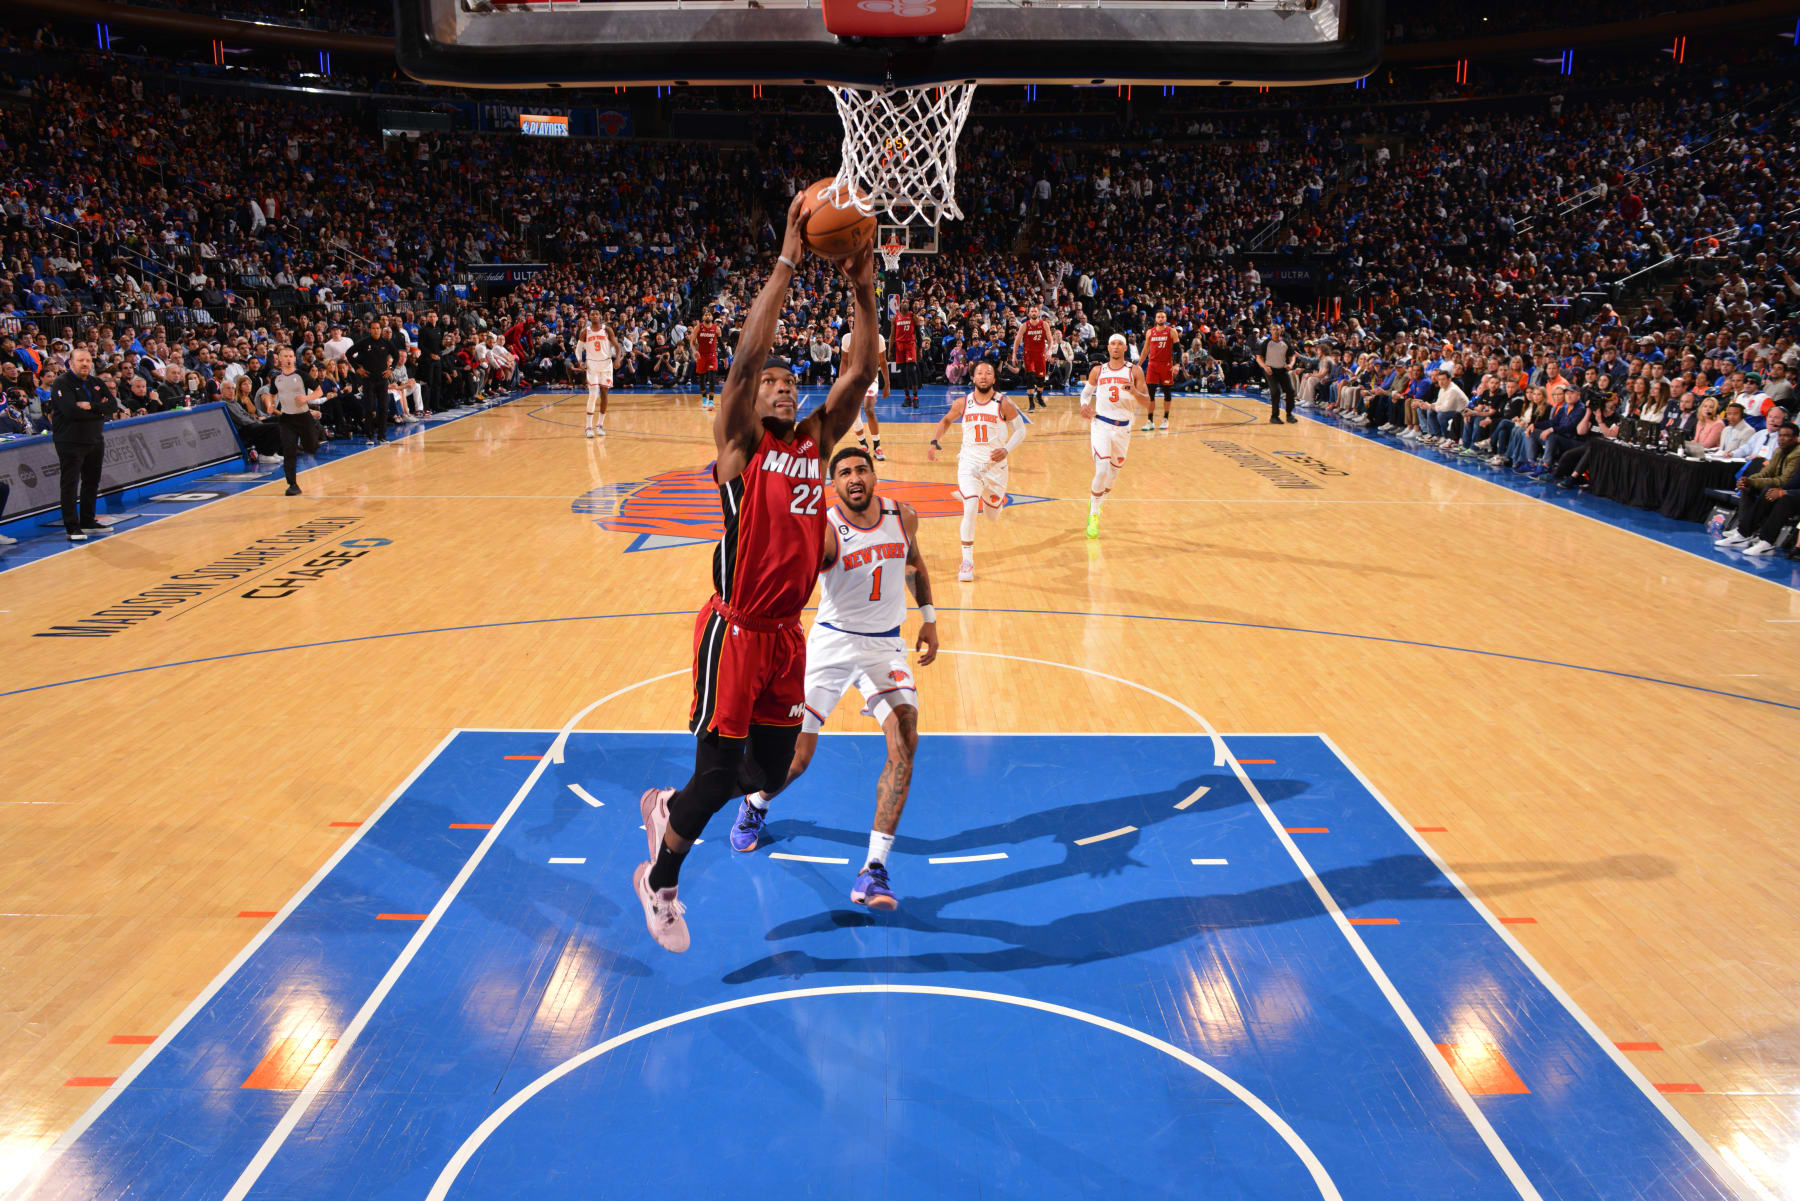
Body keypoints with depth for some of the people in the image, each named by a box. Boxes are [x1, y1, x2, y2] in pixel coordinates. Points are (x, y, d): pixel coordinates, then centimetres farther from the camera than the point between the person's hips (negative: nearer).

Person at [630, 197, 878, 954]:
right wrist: (787, 262, -22)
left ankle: (666, 807, 40)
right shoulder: (739, 445, -7)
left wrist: (862, 291, -8)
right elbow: (746, 355, -21)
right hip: (737, 631, -6)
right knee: (716, 776, -1)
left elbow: (861, 372, 2)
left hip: (788, 631, 6)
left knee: (771, 769, 13)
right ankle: (658, 882, 24)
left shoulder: (814, 443, 9)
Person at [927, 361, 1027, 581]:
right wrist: (934, 442, 3)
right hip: (969, 463, 0)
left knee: (993, 516, 13)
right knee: (970, 508, -20)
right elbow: (946, 421, 17)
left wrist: (1006, 450, -16)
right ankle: (967, 562, -12)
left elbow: (1020, 429, 0)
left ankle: (997, 498, 52)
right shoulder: (963, 404, -1)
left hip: (995, 464, 0)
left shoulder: (1003, 404, -7)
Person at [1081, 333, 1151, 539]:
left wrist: (1134, 392, -23)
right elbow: (1086, 392, 19)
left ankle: (1097, 501, 41)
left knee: (1113, 472, 12)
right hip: (1101, 424, -2)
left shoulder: (1134, 372, 0)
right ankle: (1093, 516, -3)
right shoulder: (1098, 371, 3)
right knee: (1102, 470, -17)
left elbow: (1147, 403, -3)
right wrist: (1084, 404, -4)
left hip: (1123, 428, 2)